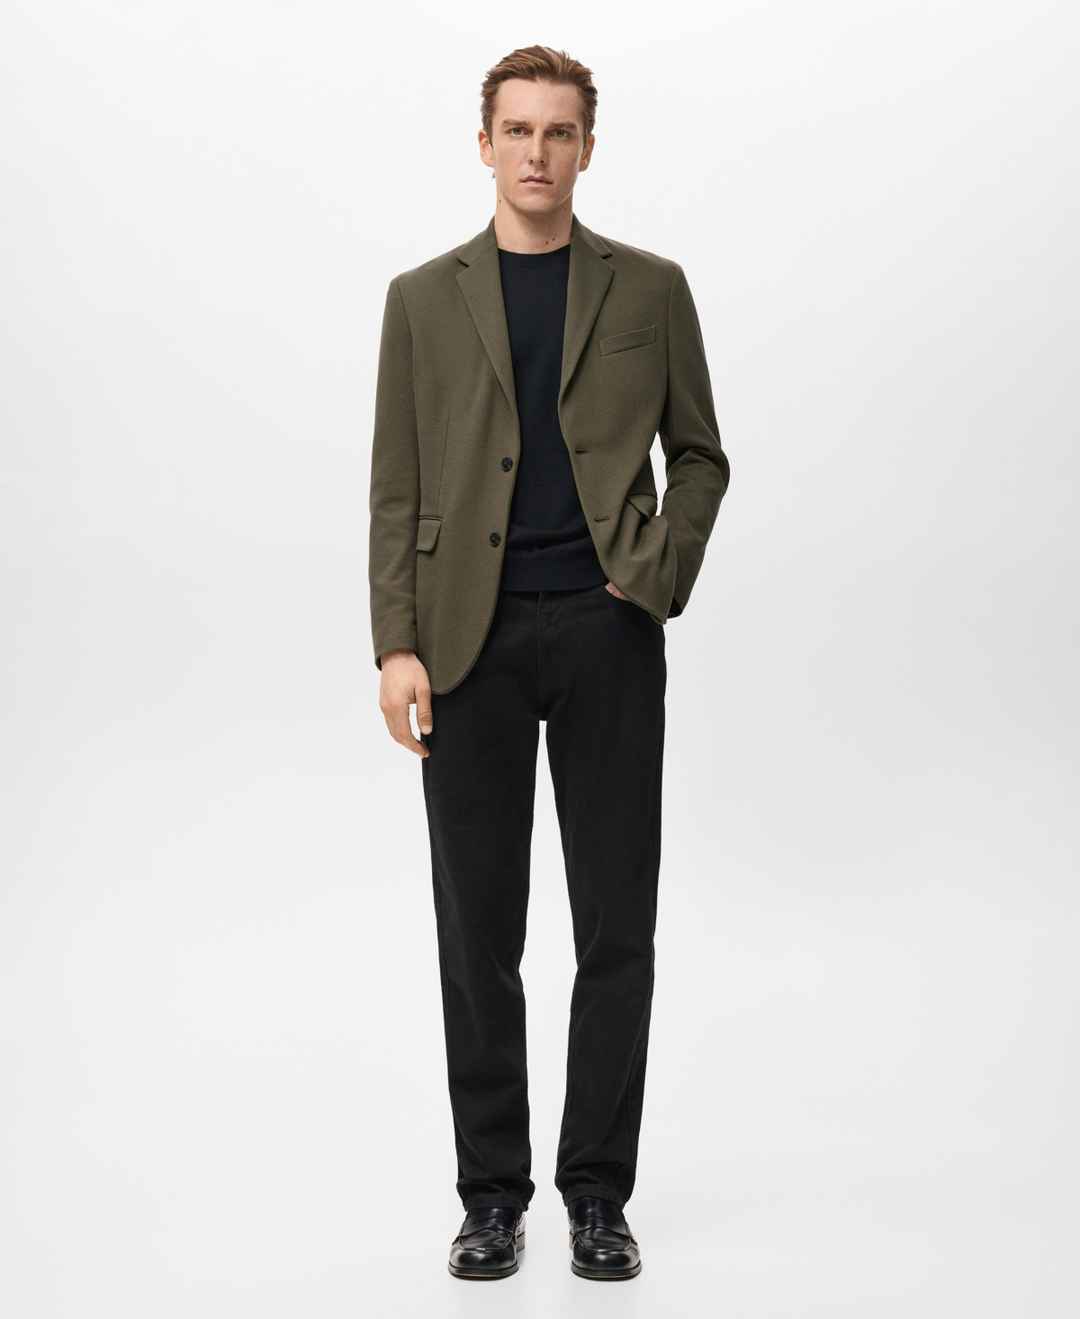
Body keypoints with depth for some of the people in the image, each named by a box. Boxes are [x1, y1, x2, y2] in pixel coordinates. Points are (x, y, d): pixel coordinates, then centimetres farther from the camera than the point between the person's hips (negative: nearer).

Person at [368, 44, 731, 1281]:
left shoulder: (649, 288, 7)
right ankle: (492, 1191, 16)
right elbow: (396, 488, 4)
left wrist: (660, 578, -5)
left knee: (617, 926, 2)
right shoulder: (422, 298, 7)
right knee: (477, 929, 4)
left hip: (606, 633, 0)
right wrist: (397, 645, -6)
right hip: (471, 636, 0)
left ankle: (598, 1192, 14)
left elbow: (700, 457, 11)